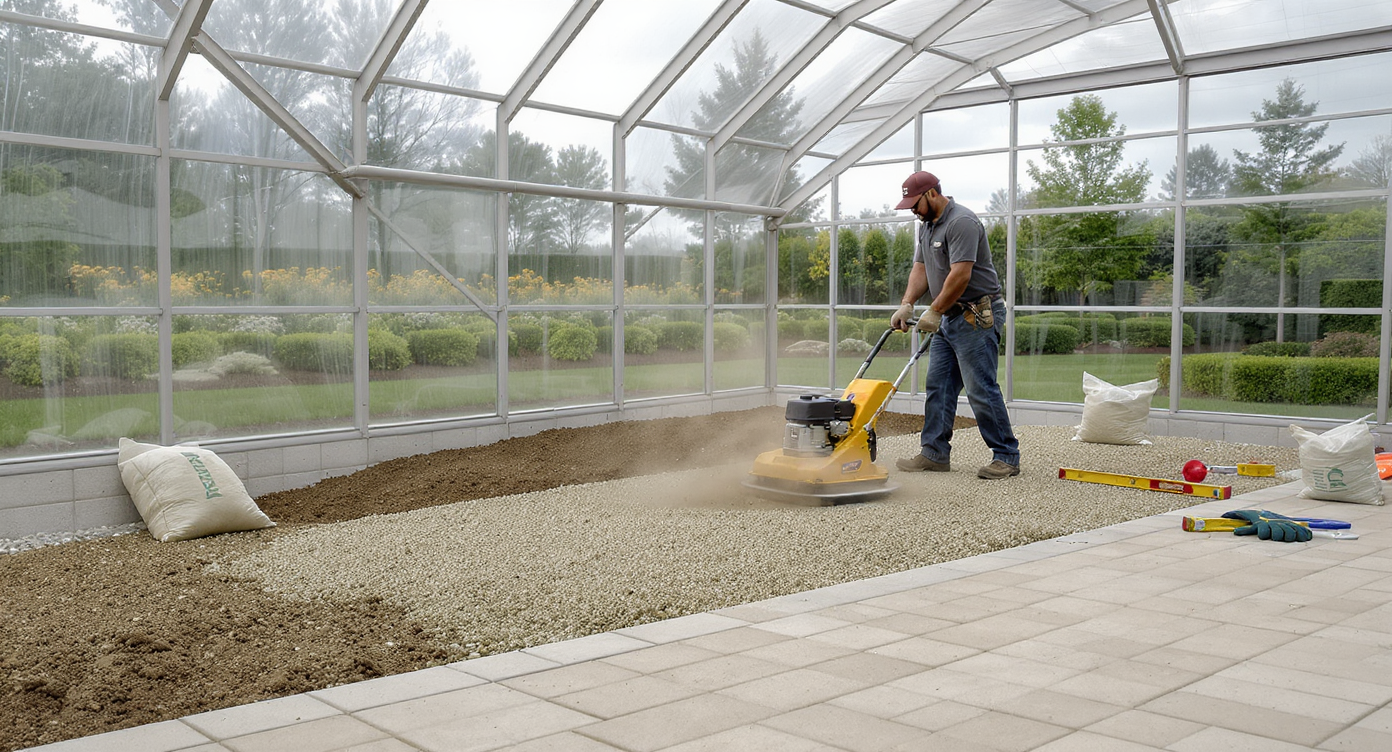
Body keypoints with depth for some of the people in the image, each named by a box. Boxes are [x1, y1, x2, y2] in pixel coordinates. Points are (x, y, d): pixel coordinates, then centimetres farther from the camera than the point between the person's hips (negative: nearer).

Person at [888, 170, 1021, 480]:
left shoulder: (962, 222, -17)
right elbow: (921, 268, 15)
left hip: (976, 317, -10)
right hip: (948, 318, 10)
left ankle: (1007, 457, 0)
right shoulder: (927, 225, 15)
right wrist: (906, 305, 1)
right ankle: (935, 454, 13)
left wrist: (934, 312, -18)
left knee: (981, 390, -9)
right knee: (938, 388, 8)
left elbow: (960, 275, -23)